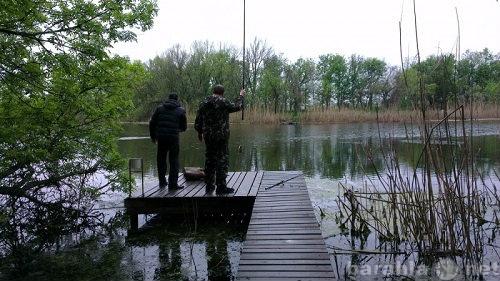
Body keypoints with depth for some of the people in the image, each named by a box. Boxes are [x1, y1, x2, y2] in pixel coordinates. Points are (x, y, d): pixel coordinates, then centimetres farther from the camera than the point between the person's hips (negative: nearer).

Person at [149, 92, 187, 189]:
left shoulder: (160, 108, 8)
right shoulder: (181, 110, 2)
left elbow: (152, 123, 8)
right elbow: (184, 127, 7)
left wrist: (153, 136, 19)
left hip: (161, 137, 3)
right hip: (173, 138, -3)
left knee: (161, 159, 15)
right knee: (174, 160, 4)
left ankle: (162, 182, 22)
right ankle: (173, 183, 2)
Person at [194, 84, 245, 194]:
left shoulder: (203, 103, 6)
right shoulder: (224, 102, -9)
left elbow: (198, 120, 10)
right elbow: (236, 107, 8)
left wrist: (199, 132, 24)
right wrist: (241, 96, 23)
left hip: (208, 137, 6)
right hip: (221, 136, -5)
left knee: (209, 159, 13)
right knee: (222, 160, -1)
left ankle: (209, 185, 19)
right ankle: (221, 186, -1)